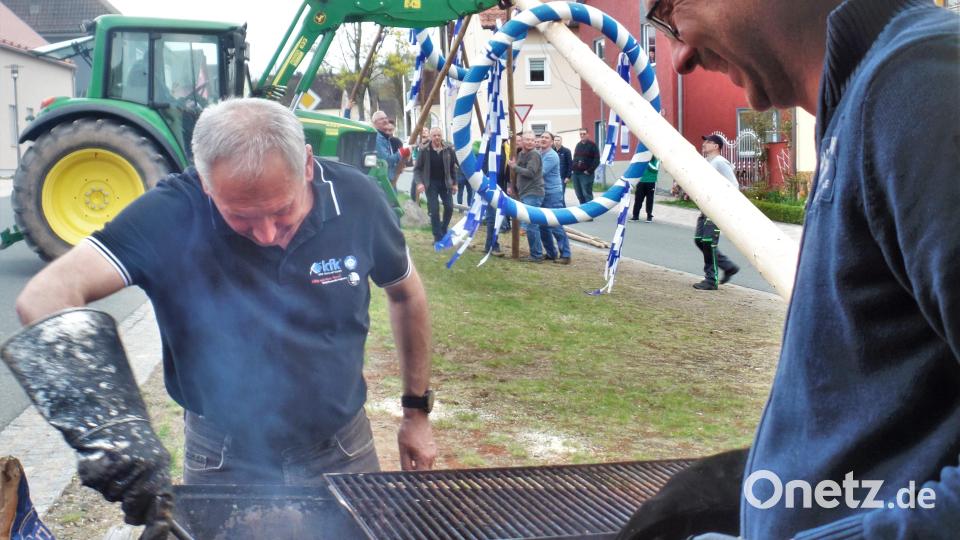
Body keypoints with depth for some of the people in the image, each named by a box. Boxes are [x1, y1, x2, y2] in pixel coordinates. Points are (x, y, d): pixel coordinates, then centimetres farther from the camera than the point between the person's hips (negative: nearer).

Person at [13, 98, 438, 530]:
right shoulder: (170, 214, -24)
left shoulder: (356, 199, -16)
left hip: (343, 452, 2)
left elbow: (405, 294, 2)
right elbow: (45, 297, -35)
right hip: (226, 462, -1)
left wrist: (417, 411, 7)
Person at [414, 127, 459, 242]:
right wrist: (419, 183, -18)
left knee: (449, 207, -1)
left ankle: (443, 230, 23)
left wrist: (454, 183, 5)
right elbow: (417, 168, -5)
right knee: (434, 210, -4)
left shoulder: (448, 149, -4)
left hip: (445, 183, 2)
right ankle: (438, 236, 3)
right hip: (431, 184, -2)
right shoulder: (424, 150, -9)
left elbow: (454, 167, 6)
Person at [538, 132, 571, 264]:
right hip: (541, 193, 9)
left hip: (553, 194, -9)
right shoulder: (538, 154, 12)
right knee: (542, 225, 12)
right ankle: (551, 253, 22)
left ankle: (565, 255, -5)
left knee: (556, 226, -9)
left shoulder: (551, 156, -15)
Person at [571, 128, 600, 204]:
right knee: (579, 195, 9)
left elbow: (597, 160, -9)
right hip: (576, 173, 7)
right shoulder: (578, 145, 19)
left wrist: (589, 171, -15)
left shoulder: (592, 145, -3)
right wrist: (573, 169, 8)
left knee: (587, 195, -9)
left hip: (586, 174, -7)